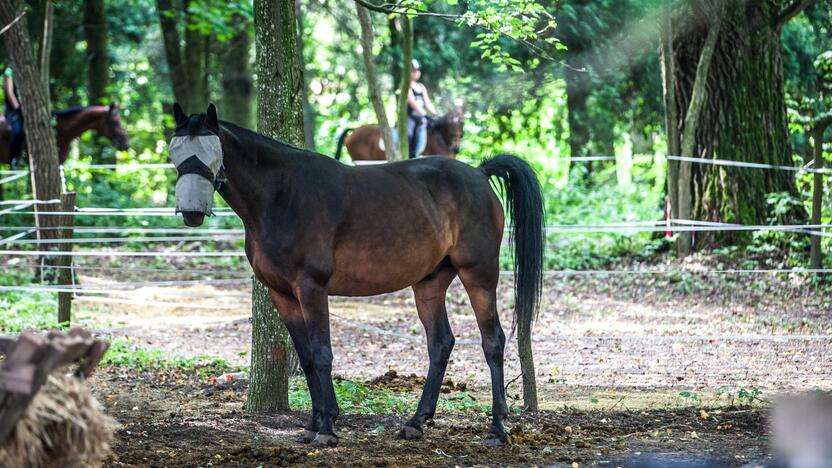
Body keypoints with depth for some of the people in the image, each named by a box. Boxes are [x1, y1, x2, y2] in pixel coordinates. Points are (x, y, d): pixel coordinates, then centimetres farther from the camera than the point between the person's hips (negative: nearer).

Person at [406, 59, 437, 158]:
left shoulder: (421, 87, 18)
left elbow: (427, 103, 12)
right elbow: (412, 101, -14)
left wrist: (435, 115, -3)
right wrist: (424, 114, -24)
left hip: (421, 120, 6)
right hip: (409, 117, -6)